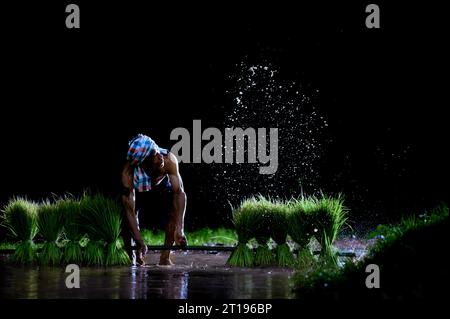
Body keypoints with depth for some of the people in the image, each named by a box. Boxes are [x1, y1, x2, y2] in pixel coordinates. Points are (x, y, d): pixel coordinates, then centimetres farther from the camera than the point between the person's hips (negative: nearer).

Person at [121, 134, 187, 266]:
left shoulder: (168, 160, -40)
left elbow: (179, 192, -43)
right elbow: (129, 210, -41)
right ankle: (131, 257, 1)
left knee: (175, 206, -23)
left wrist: (179, 230, -52)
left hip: (161, 185, 1)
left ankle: (165, 257, -13)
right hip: (135, 190, -1)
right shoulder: (128, 172, -41)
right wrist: (139, 242, -48)